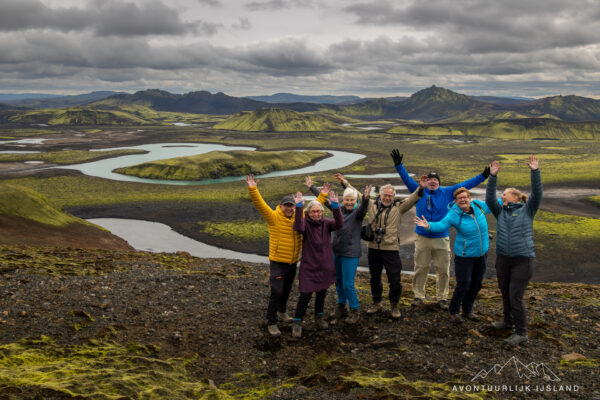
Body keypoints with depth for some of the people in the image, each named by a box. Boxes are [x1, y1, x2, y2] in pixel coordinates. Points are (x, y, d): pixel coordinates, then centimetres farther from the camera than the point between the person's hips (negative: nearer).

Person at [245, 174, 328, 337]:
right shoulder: (273, 217, -12)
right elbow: (260, 204, -25)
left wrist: (323, 195, 17)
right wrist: (252, 189, -38)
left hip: (292, 263, 6)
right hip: (277, 263, -6)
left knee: (286, 291, 21)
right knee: (276, 293, -9)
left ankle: (282, 312, 44)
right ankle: (271, 323, 3)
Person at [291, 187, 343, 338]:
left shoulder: (326, 223, -2)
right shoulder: (305, 223, -10)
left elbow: (339, 224, -21)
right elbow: (298, 228, -34)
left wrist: (335, 205, -34)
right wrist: (298, 207, -42)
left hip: (325, 266, 4)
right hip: (308, 266, -4)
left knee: (322, 293, 18)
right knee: (305, 295, -7)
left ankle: (319, 317, 41)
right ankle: (297, 322, 10)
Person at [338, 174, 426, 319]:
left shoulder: (399, 207, -1)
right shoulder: (372, 204, 4)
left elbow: (412, 199, -13)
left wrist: (421, 189, -30)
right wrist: (345, 182, 11)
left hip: (391, 249, -3)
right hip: (373, 248, 3)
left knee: (395, 280, 0)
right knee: (375, 278, 16)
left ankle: (394, 306, 20)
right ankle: (376, 303, 33)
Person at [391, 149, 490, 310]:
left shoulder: (447, 193, 3)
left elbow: (465, 185, 3)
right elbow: (407, 179, -5)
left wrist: (482, 176, -2)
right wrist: (398, 165, -17)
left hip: (441, 239, 1)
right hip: (422, 238, 0)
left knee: (443, 270, 6)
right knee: (420, 269, 8)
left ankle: (442, 298, 19)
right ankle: (418, 295, 21)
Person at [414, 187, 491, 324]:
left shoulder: (478, 205, -4)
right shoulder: (454, 214, -19)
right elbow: (441, 225, -35)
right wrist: (429, 226, -54)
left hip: (481, 254, 6)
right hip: (465, 256, -6)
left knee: (476, 284, 15)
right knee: (463, 285, -4)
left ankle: (468, 310, 34)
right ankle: (453, 311, 19)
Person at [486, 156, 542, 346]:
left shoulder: (527, 210, 2)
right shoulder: (501, 212, 11)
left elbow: (537, 193, -11)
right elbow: (489, 198, -1)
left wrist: (535, 172, -21)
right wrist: (493, 176, -10)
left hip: (523, 260, -5)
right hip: (503, 259, 5)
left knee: (515, 295, -7)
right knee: (505, 292, 16)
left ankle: (521, 332, 4)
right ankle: (508, 320, 37)